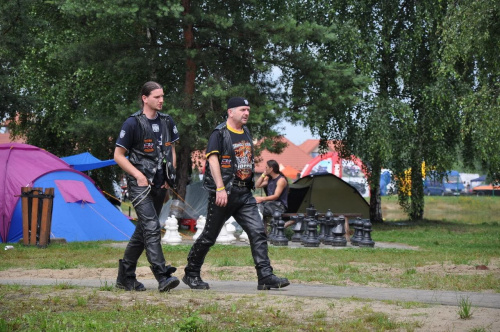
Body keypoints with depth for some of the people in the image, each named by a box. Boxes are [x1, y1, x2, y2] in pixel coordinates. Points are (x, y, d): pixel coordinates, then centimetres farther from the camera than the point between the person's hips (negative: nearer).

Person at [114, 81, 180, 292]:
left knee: (143, 230, 11)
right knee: (152, 228, -18)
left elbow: (171, 150, 21)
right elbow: (118, 155, -5)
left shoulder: (167, 122, 8)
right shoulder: (133, 123, -9)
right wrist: (138, 175, -13)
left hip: (160, 185, 6)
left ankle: (125, 277, 21)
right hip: (140, 185, -6)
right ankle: (163, 277, -23)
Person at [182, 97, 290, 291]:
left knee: (258, 232, -6)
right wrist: (220, 188, -27)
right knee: (209, 236, 2)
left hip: (244, 194, 6)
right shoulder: (220, 134, -6)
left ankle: (265, 277, -9)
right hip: (223, 193, -6)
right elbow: (213, 159, -17)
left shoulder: (246, 133, 16)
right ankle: (191, 274, 18)